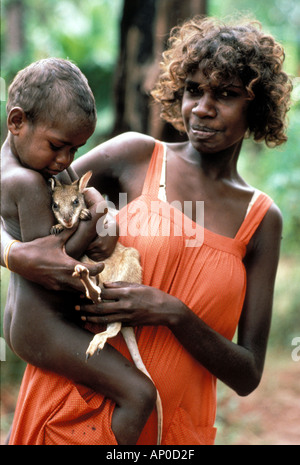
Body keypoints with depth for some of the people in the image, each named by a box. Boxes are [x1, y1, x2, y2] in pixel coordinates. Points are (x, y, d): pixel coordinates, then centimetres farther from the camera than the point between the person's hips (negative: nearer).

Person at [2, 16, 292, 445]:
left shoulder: (262, 219, 1)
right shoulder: (137, 156, -3)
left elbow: (247, 377, -2)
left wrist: (174, 314, -17)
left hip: (172, 427, 2)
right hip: (74, 405, -1)